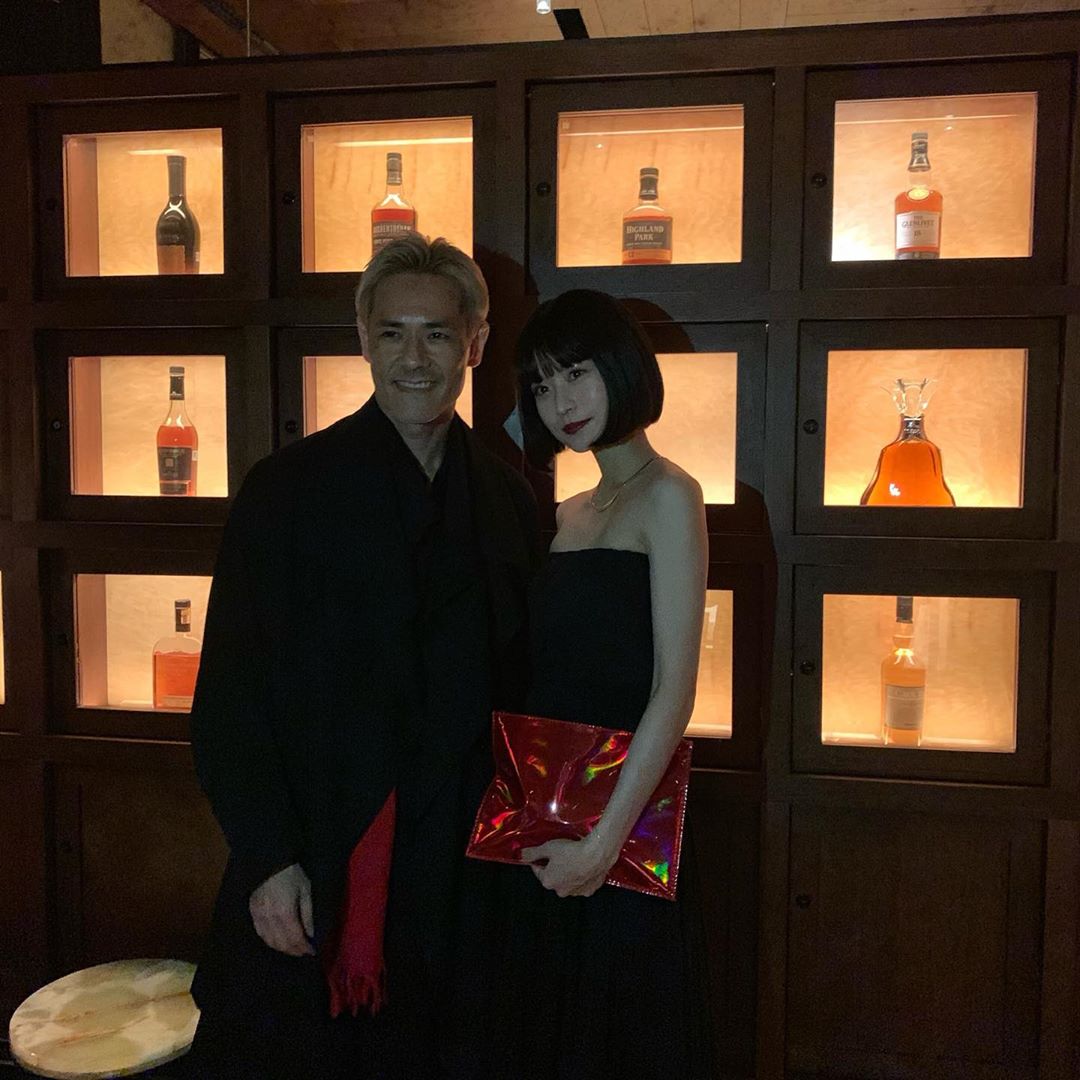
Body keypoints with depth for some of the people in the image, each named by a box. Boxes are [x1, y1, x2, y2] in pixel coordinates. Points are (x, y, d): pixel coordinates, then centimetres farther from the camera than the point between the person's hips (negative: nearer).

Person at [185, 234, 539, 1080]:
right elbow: (229, 696, -7)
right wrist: (268, 859, -13)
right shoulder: (289, 488, -6)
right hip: (301, 880, -3)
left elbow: (509, 681, 9)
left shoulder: (508, 500, 5)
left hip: (449, 875, 3)